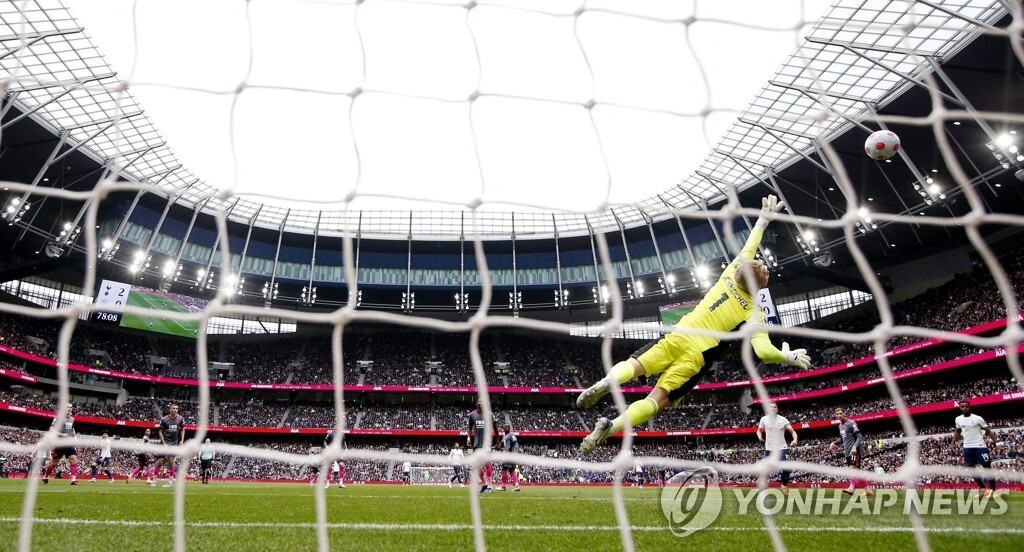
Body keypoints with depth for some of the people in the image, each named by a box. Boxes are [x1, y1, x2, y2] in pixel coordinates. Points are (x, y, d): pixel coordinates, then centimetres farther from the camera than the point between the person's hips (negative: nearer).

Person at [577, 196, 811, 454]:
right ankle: (611, 426, -27)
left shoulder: (729, 274, 7)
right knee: (657, 400, -5)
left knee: (632, 365, 5)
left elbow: (748, 249, 24)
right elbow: (764, 351, -10)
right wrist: (789, 357, 10)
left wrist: (763, 220, 36)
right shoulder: (754, 314, -1)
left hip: (679, 336, 3)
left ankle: (607, 382, -29)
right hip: (697, 356, -2)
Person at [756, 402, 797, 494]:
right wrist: (759, 436, -9)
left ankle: (784, 485, 15)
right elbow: (759, 430, 13)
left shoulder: (783, 419, -6)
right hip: (769, 449, 1)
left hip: (782, 448, -1)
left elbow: (792, 431, -5)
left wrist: (795, 440, -26)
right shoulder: (764, 419, -2)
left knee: (787, 469, -11)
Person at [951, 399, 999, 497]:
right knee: (970, 467, 4)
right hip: (967, 447, 5)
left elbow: (988, 431, -5)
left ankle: (993, 490, 8)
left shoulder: (977, 418, -9)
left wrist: (995, 442, -16)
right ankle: (982, 488, 16)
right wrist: (953, 443, 11)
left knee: (987, 467, 0)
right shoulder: (958, 419, 4)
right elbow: (958, 432, 19)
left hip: (979, 445, -5)